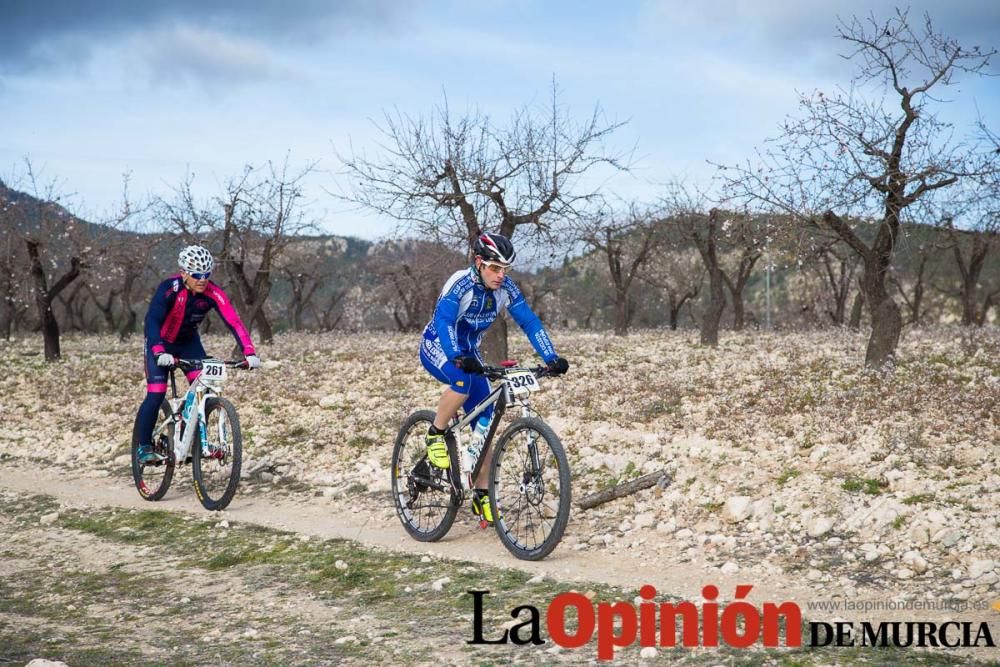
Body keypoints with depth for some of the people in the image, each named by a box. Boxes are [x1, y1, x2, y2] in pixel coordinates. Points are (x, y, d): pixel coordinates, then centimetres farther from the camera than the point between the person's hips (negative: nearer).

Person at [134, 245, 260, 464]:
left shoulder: (213, 293, -23)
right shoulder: (169, 289, -31)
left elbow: (234, 322, -29)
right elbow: (152, 321, -40)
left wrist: (250, 353, -42)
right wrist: (159, 353, -55)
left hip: (189, 342, 3)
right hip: (161, 344, -3)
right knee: (156, 394, -13)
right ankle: (143, 447, 0)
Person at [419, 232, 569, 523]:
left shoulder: (506, 288, -12)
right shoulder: (460, 283, -28)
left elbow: (529, 322, -13)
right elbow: (443, 321, -40)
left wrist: (552, 358, -26)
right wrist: (458, 358, -57)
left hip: (468, 352, 6)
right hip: (436, 347, -6)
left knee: (485, 423, -4)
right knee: (463, 381, -39)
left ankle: (482, 495, 6)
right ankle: (436, 434, -14)